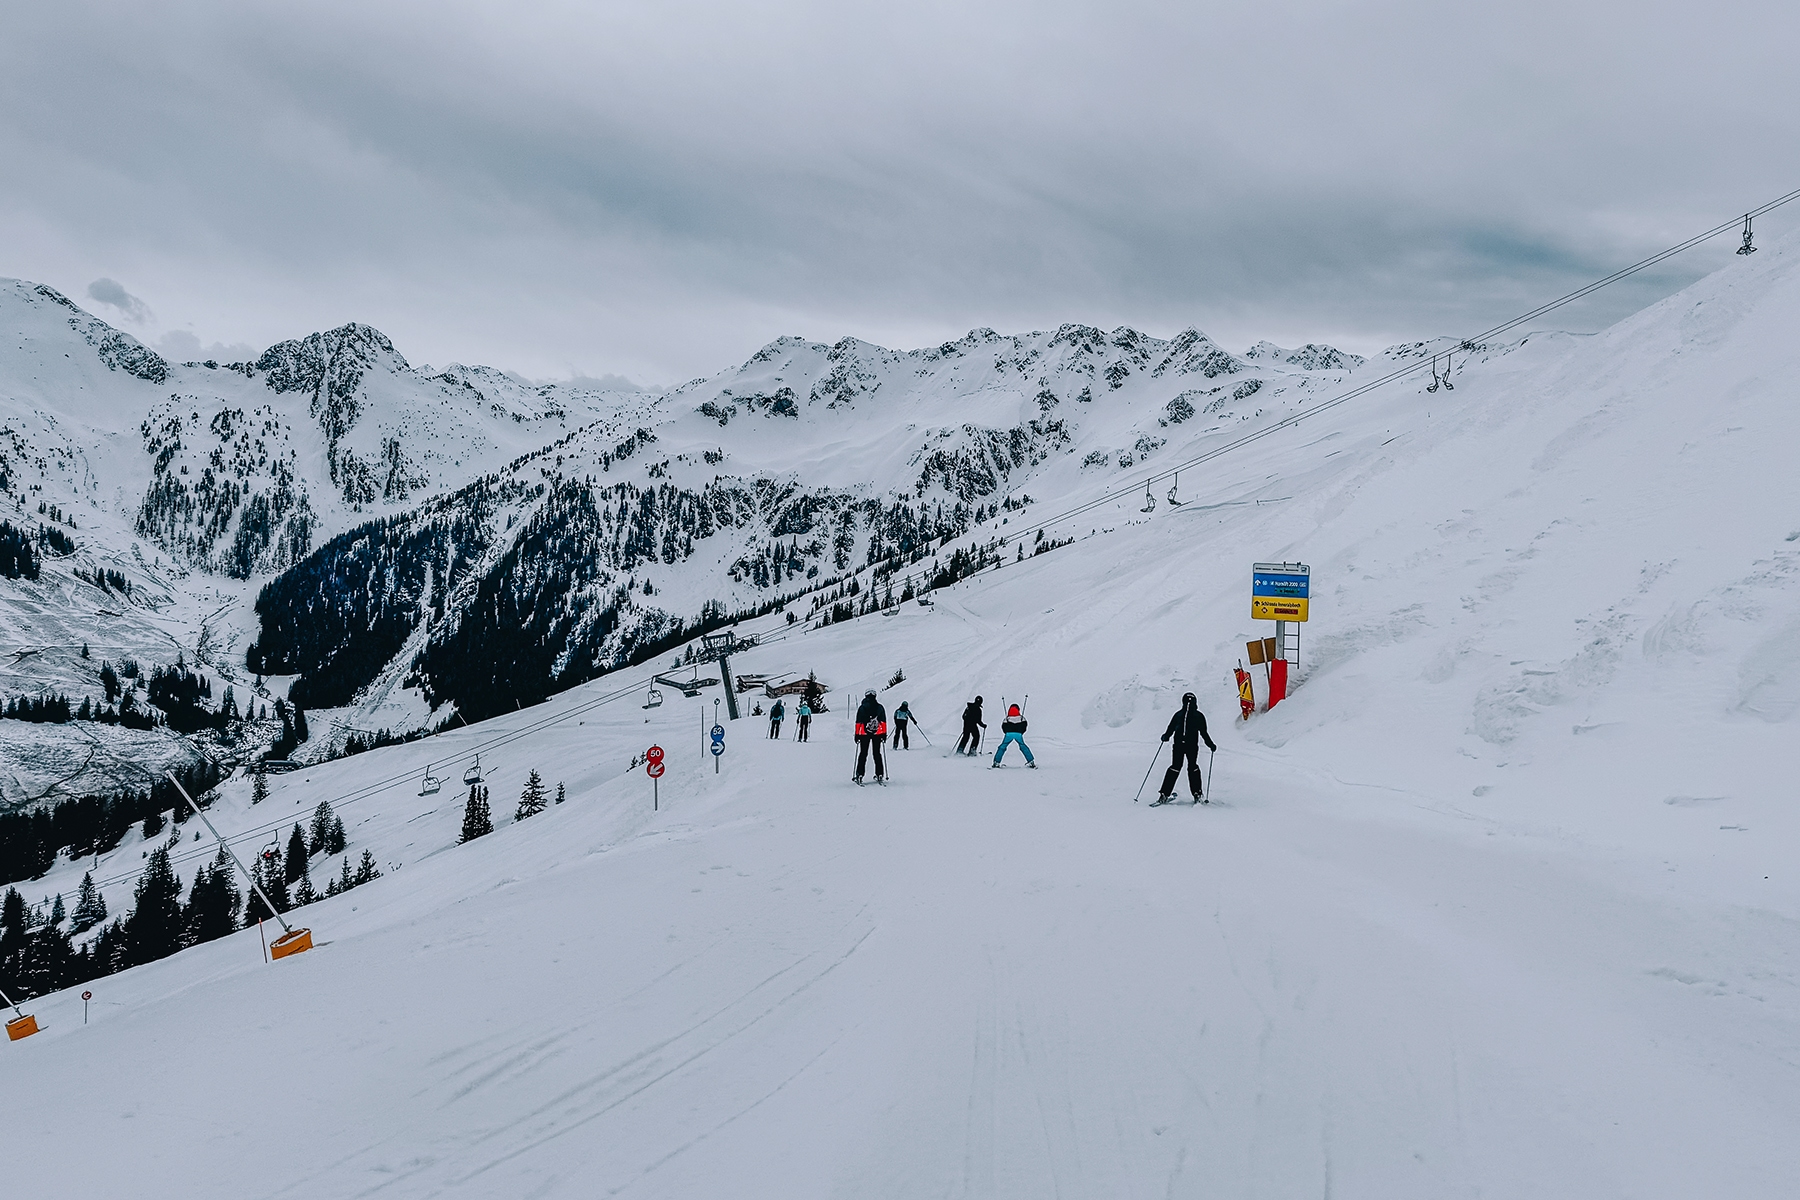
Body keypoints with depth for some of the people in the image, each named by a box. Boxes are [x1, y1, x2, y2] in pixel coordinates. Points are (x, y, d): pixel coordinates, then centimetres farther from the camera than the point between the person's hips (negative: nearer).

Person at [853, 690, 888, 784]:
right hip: (878, 733, 2)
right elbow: (883, 722, 4)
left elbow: (858, 723, -4)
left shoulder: (862, 708, -3)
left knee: (863, 754, 4)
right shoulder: (880, 707, 3)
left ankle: (859, 776, -2)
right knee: (877, 754, 11)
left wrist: (857, 734, 1)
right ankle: (880, 775, 10)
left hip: (864, 734, -2)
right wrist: (884, 733, 10)